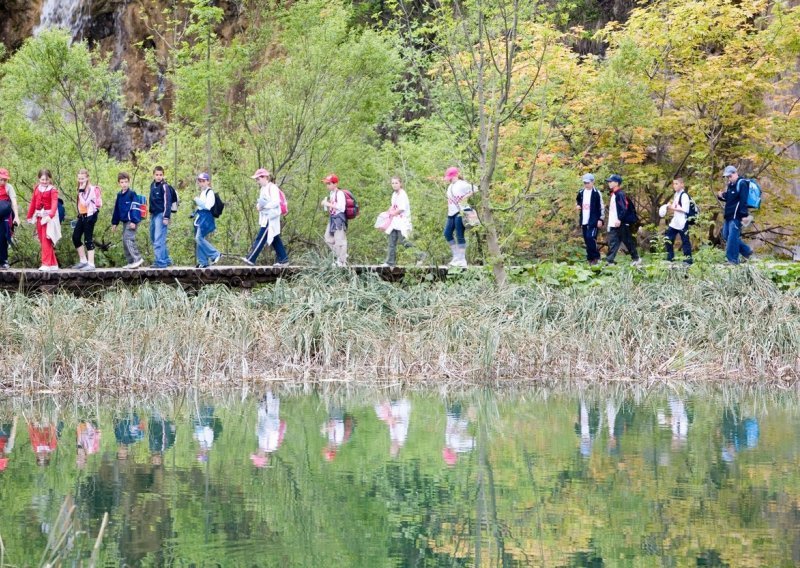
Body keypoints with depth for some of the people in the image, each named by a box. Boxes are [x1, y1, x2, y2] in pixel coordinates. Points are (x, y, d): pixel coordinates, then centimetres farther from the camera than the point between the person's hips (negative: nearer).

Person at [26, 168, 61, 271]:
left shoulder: (53, 190, -10)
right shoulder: (37, 188, 8)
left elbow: (54, 204, -22)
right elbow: (33, 203, 14)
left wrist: (50, 215, -37)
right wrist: (29, 216, 16)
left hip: (49, 216, -7)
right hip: (39, 216, 7)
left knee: (46, 240, -13)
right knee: (43, 240, 10)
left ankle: (46, 264, -13)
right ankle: (53, 264, 17)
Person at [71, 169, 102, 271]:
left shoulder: (92, 189, -13)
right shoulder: (81, 189, 13)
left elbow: (85, 203, -24)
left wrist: (81, 191, -21)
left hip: (89, 216, -9)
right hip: (81, 216, 9)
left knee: (88, 239, -6)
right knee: (75, 237, 6)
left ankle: (91, 264, -2)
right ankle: (83, 261, 15)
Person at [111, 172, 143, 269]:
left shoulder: (132, 194, -8)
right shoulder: (119, 195, 15)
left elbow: (134, 208, -13)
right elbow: (117, 209, 21)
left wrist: (133, 221, -19)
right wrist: (115, 223, 21)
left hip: (132, 221, -8)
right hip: (125, 221, 8)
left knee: (128, 238, -18)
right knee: (125, 241, 8)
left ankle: (137, 258, -17)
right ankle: (131, 262, 13)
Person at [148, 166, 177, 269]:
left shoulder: (164, 186, -11)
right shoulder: (153, 185, 13)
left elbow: (167, 202, -14)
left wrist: (166, 217, -18)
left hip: (162, 215, -9)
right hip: (154, 214, 9)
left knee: (159, 240, -13)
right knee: (154, 238, 14)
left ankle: (160, 262, -14)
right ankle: (166, 259, 23)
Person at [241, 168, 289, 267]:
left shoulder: (272, 188, -12)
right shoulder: (264, 189, 18)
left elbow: (276, 202, -20)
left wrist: (263, 206, -19)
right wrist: (258, 205, 5)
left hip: (270, 218, -10)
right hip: (265, 218, 10)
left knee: (260, 238, -12)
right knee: (275, 239, 10)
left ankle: (251, 259, -15)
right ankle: (283, 259, 12)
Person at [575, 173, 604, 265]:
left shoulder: (596, 193, -7)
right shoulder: (581, 192, 10)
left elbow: (601, 207, -6)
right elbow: (577, 200, 30)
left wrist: (600, 219, -11)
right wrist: (578, 206, 8)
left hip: (593, 221, -6)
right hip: (584, 221, 7)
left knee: (590, 238, -18)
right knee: (587, 240, 8)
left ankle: (595, 257, -9)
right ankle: (590, 259, 14)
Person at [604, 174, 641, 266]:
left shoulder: (620, 194, -13)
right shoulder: (613, 194, 15)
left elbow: (624, 208, -21)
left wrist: (619, 219, -27)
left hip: (621, 224, -9)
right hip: (613, 224, 9)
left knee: (628, 242, 3)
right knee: (612, 243, 2)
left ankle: (636, 258, 15)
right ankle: (609, 261, -2)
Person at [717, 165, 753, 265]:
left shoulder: (742, 184, -12)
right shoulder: (730, 185, 16)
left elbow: (744, 201, -19)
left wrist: (744, 215, -25)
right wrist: (721, 196, 6)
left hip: (736, 216, -10)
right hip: (729, 215, 10)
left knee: (732, 238, -10)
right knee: (726, 236, 15)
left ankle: (733, 259, -6)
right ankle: (746, 251, 23)